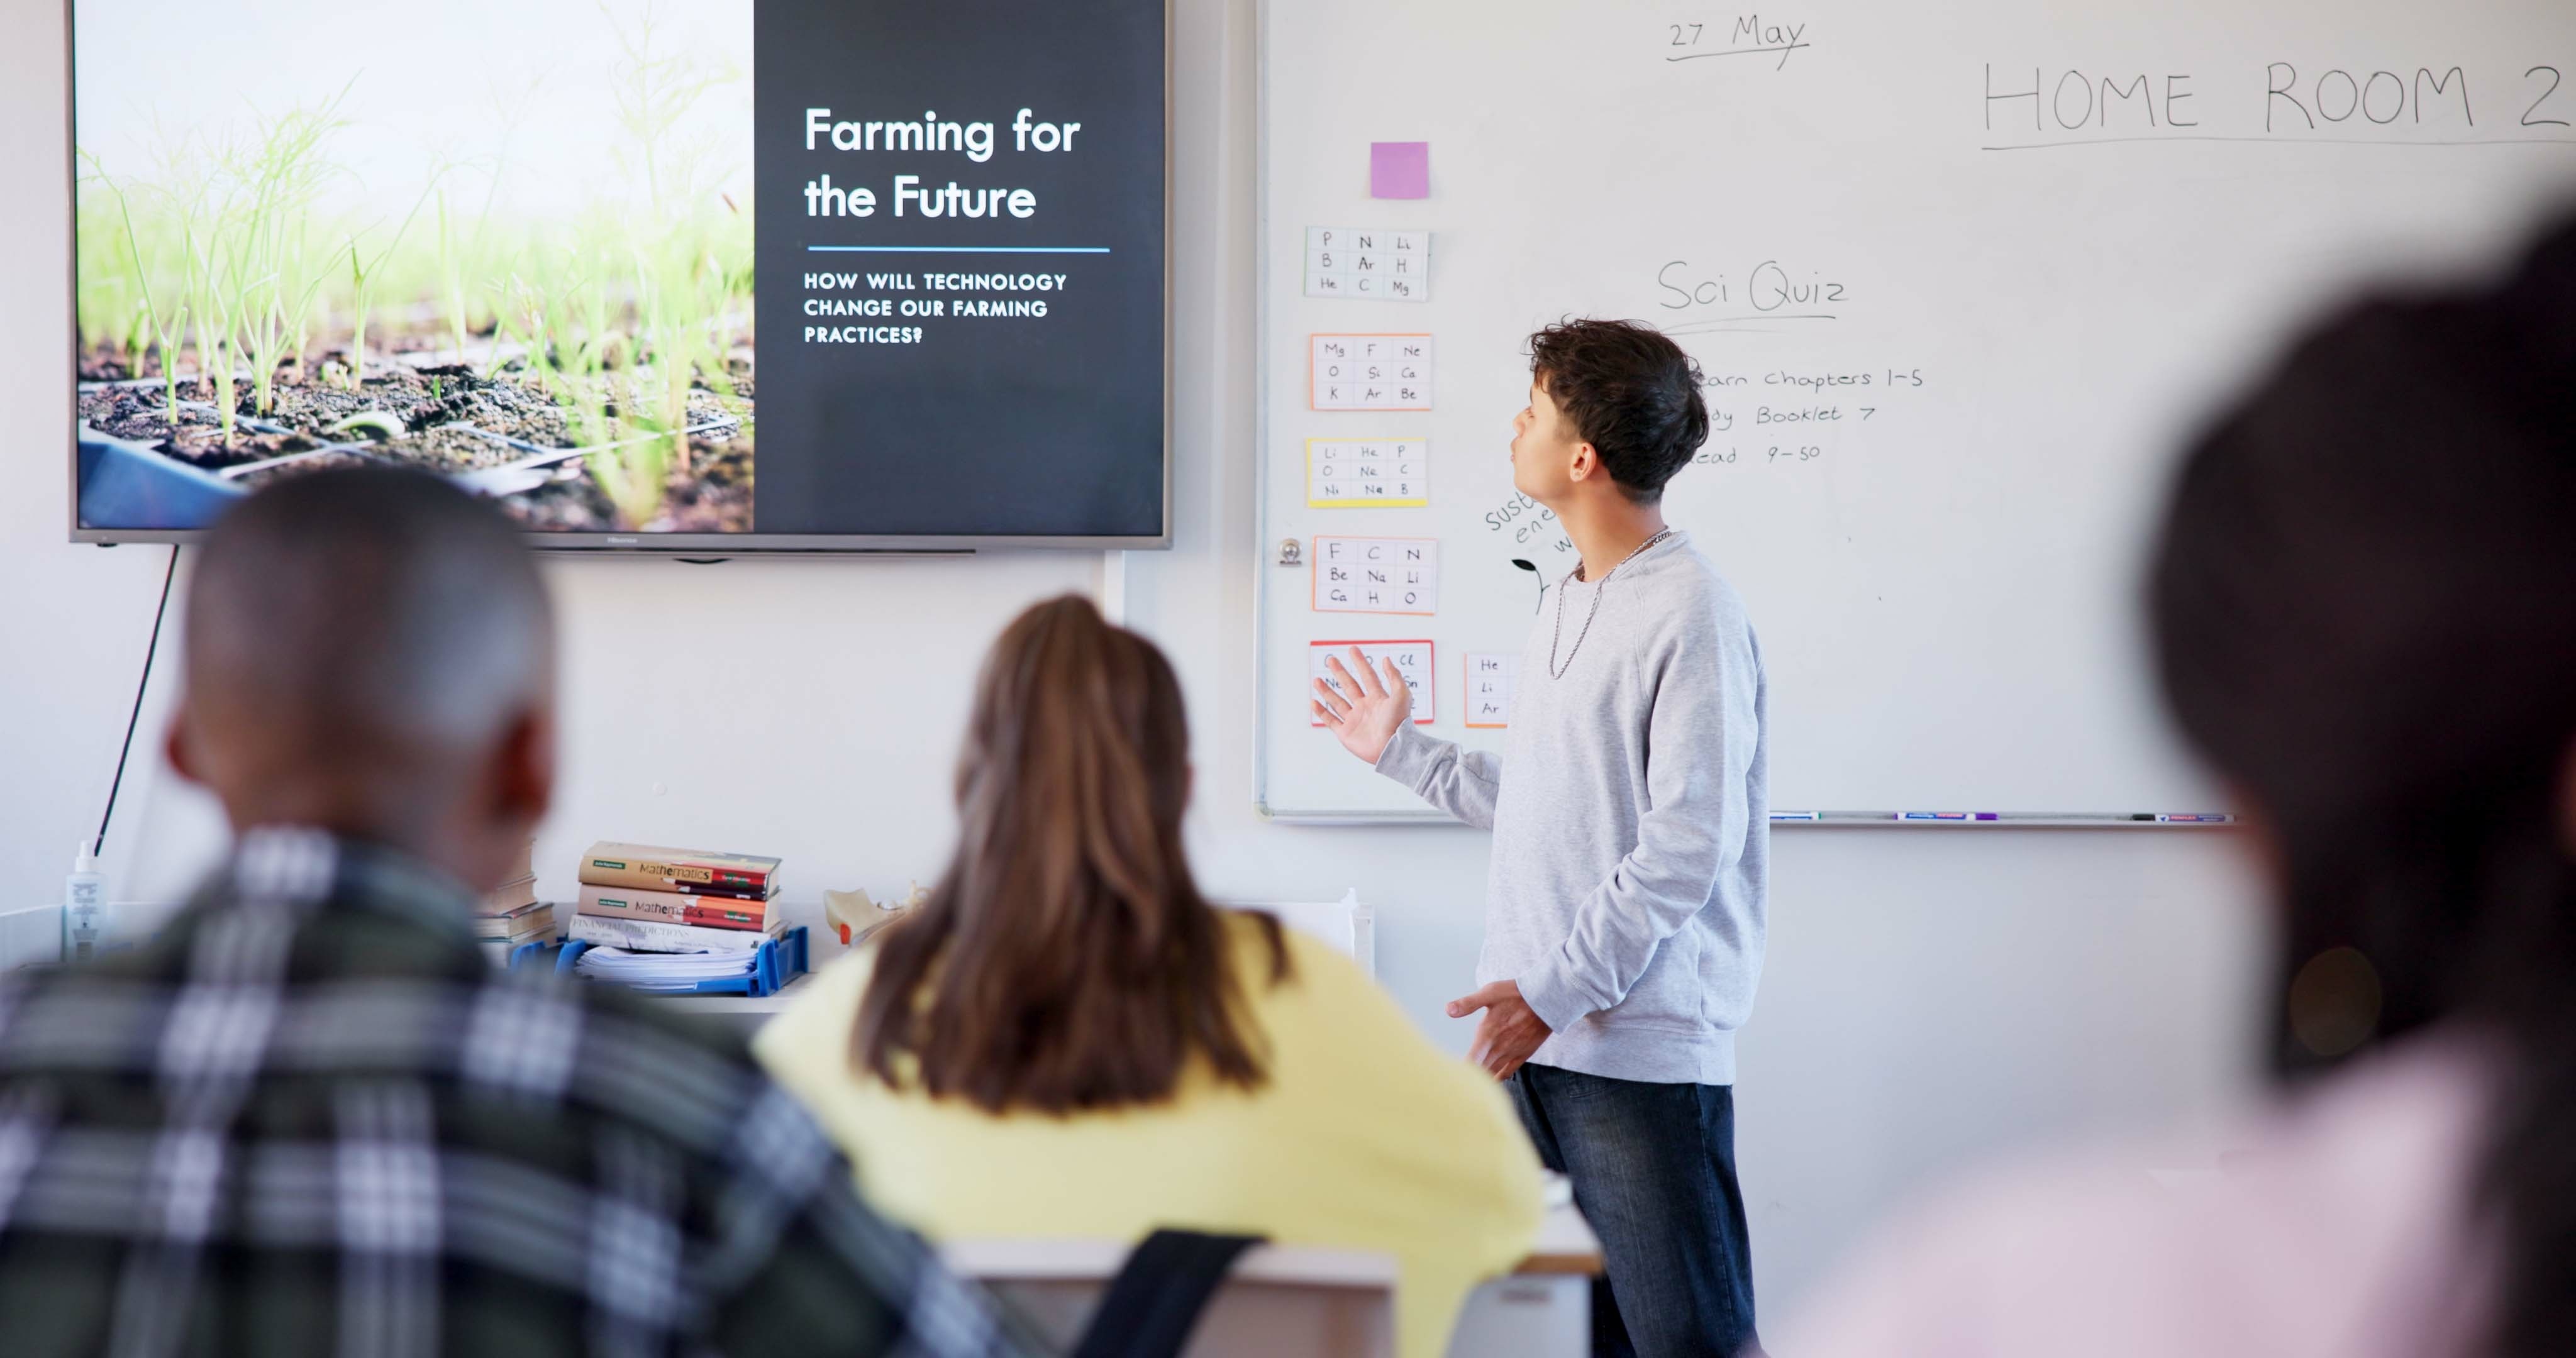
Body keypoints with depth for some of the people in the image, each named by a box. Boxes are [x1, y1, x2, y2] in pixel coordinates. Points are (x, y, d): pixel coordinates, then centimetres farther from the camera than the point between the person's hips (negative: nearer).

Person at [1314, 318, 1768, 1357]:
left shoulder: (1691, 615, -14)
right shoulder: (1569, 603, 16)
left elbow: (1687, 846, -18)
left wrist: (1555, 989, -19)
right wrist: (1400, 750, 27)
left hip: (1644, 1048, -9)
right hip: (1537, 1038, 9)